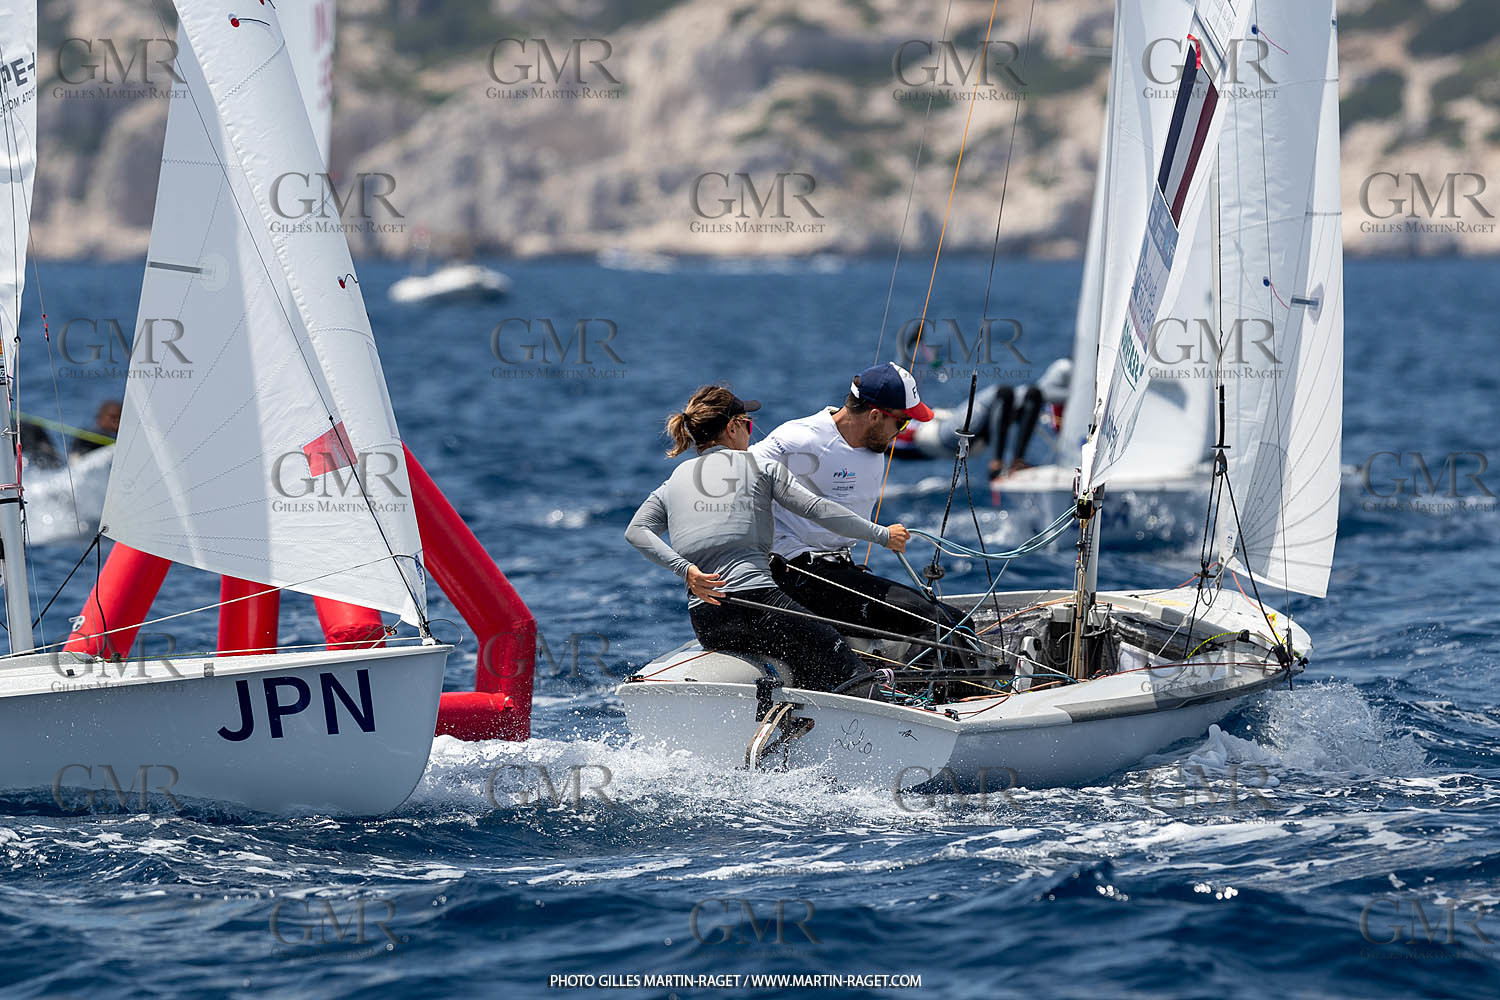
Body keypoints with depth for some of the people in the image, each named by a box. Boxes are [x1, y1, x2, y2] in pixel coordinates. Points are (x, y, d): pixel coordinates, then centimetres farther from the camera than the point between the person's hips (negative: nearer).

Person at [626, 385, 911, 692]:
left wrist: (685, 569, -5)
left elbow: (637, 531, 6)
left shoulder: (674, 481, 21)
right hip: (759, 600, -5)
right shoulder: (760, 467, 10)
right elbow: (816, 509, 3)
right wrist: (882, 534, 11)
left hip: (705, 625, 5)